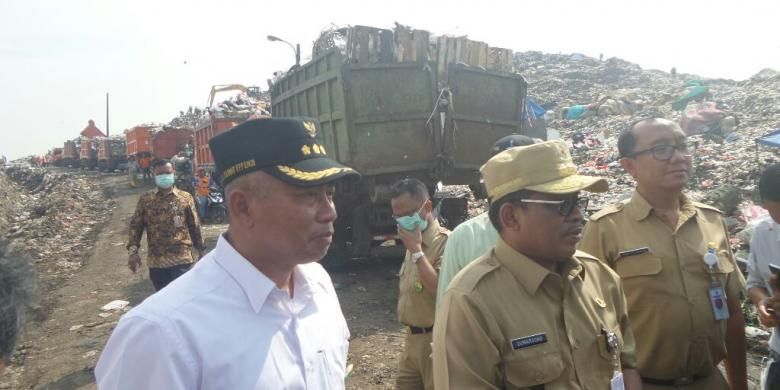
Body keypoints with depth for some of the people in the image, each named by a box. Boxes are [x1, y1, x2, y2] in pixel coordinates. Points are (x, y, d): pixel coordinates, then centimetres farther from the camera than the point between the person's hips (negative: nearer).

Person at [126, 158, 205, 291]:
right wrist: (132, 251, -7)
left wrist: (201, 250, 8)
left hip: (181, 259, -3)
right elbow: (135, 225, 5)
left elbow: (195, 226, 5)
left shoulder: (185, 198, 1)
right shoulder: (146, 199, 5)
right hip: (156, 261, 3)